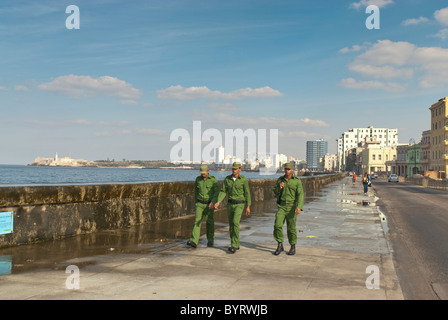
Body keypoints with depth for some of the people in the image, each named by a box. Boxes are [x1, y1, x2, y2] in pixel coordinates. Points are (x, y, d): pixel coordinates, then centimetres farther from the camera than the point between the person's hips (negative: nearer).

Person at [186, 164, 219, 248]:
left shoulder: (214, 180, -8)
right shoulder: (198, 179, 2)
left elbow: (217, 192, -15)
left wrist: (213, 202, -30)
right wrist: (195, 203, 19)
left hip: (209, 204, -2)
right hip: (200, 204, 2)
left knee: (209, 222, 6)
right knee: (197, 221, -10)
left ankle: (210, 240, 25)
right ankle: (193, 241, -18)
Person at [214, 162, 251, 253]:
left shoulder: (243, 179, -10)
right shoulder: (227, 179, 1)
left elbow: (247, 193, -4)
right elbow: (223, 192, 1)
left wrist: (248, 207, -3)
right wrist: (218, 202, -14)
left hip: (239, 204, -5)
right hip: (230, 204, 5)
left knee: (235, 222, -21)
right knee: (231, 224, 9)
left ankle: (234, 245, -13)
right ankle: (236, 245, 23)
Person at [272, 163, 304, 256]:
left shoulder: (297, 181, -7)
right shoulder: (280, 179, 4)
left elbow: (300, 195, -13)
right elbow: (275, 192, 10)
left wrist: (299, 207, -28)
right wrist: (279, 188, -14)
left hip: (292, 207, -2)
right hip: (281, 207, 3)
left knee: (291, 228, 2)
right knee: (277, 225, -11)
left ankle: (293, 247, 19)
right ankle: (280, 246, 2)